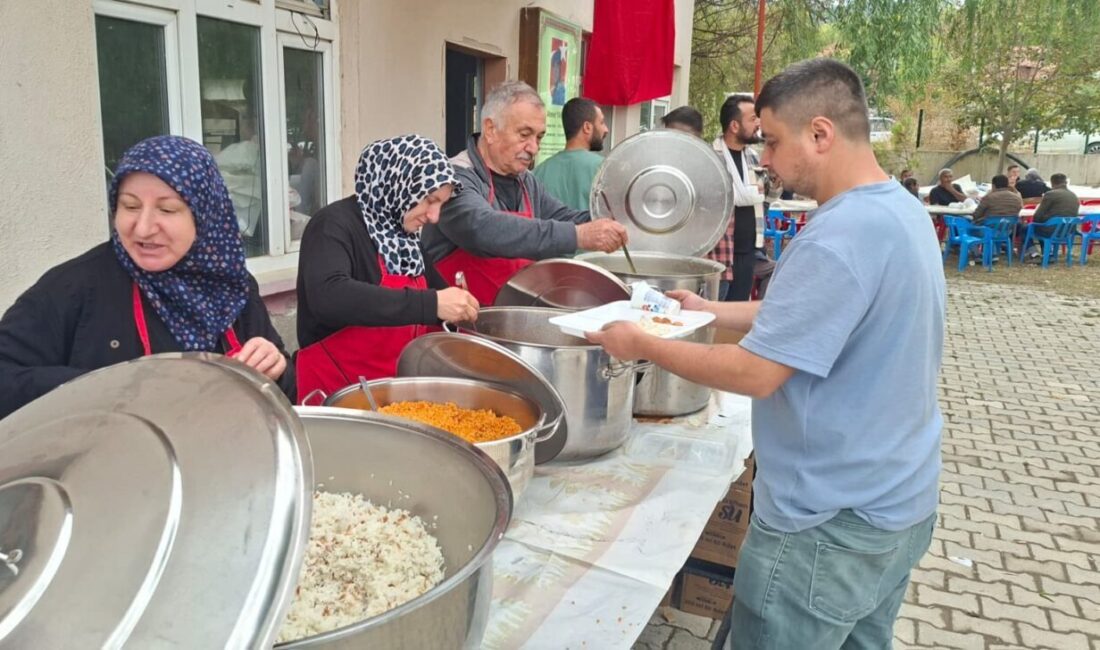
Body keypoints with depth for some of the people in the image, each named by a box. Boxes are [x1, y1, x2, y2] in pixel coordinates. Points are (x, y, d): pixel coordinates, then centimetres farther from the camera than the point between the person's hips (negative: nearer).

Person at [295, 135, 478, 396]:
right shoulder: (335, 225, -11)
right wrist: (430, 304, -31)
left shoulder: (401, 233, 12)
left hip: (397, 382, 7)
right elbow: (327, 297, -29)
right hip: (338, 388, -7)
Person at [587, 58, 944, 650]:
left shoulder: (840, 235, -27)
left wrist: (642, 345, -13)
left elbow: (756, 374, -25)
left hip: (832, 523, -9)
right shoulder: (902, 209, 5)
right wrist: (713, 310, 11)